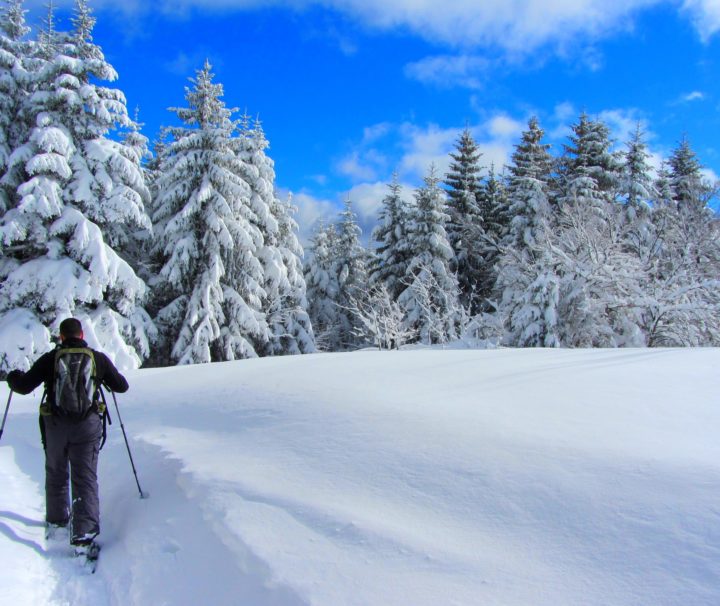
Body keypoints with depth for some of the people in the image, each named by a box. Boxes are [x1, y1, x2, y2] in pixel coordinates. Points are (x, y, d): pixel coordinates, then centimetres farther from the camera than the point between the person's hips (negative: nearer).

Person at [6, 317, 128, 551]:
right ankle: (84, 531, -7)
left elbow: (24, 386, -2)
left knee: (56, 474, 22)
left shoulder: (50, 359, -3)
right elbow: (122, 386, 7)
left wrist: (13, 377, 21)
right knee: (86, 478, 3)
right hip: (87, 425, -1)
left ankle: (57, 519, 39)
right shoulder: (99, 358, 0)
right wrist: (106, 378, 29)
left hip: (55, 425, 1)